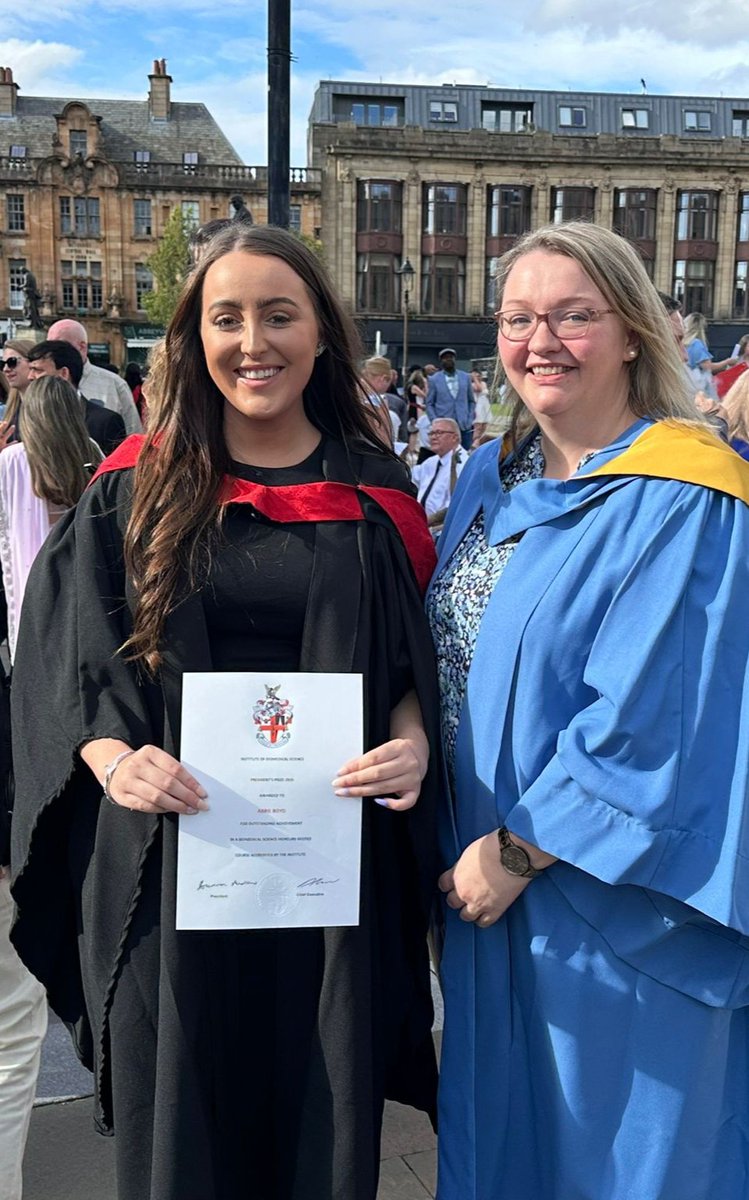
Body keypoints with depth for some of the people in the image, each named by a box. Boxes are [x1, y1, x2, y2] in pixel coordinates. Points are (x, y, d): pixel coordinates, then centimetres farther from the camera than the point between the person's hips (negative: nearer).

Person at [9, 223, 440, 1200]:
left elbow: (416, 660, 7)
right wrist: (113, 758, -16)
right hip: (173, 851, 0)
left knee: (324, 1111, 14)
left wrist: (412, 742, -13)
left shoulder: (374, 494, 3)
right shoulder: (137, 488, 1)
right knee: (180, 1115, 13)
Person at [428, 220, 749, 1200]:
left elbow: (647, 720, -23)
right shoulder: (492, 478, 4)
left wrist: (518, 852, -16)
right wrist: (470, 844, 3)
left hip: (615, 899, -6)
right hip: (489, 869, 7)